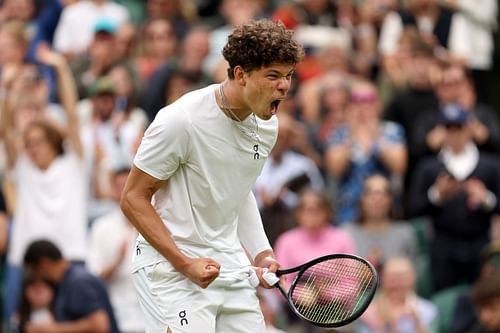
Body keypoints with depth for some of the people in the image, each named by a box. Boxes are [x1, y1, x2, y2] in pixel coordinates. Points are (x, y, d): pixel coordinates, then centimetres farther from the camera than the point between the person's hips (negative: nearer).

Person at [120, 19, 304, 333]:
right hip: (171, 269, -7)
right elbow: (133, 198, -12)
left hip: (233, 270, 7)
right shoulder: (181, 121, -18)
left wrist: (261, 253, 9)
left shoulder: (266, 125, 5)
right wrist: (184, 263, -19)